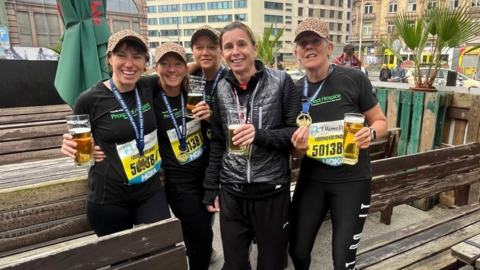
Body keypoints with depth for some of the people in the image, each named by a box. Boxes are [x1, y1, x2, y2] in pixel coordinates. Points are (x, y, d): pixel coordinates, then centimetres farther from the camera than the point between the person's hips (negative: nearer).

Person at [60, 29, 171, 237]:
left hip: (151, 192, 3)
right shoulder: (89, 100, -14)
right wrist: (72, 148, -20)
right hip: (109, 199, -2)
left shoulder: (149, 90, -4)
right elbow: (80, 148, 0)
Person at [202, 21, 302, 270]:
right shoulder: (221, 89, 2)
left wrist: (260, 135, -24)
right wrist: (211, 188, 8)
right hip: (231, 192, 3)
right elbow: (217, 142, 8)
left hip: (272, 191, -2)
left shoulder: (281, 82, -7)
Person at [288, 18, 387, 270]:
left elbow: (380, 121, 1)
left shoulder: (354, 79, -12)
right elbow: (297, 154, 5)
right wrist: (298, 147, -18)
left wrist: (370, 132, -21)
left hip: (352, 180, -2)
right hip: (311, 179, 3)